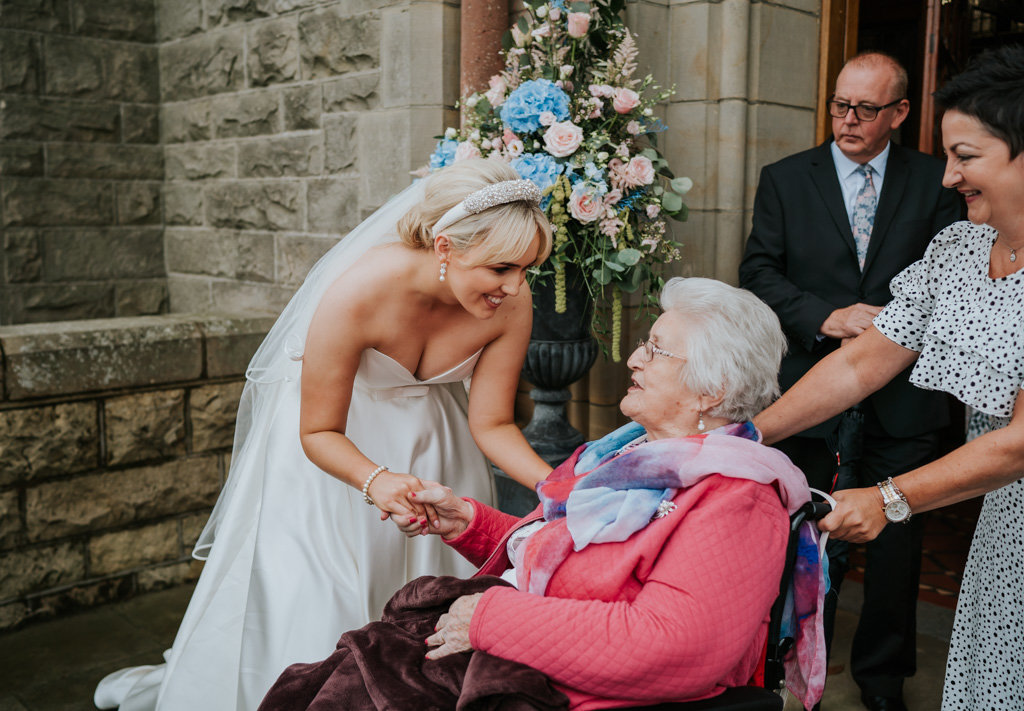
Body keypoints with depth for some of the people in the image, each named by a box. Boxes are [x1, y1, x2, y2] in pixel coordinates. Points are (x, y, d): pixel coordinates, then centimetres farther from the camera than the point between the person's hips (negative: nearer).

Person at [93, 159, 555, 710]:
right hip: (332, 428, -3)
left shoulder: (513, 304, -25)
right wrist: (376, 479, -45)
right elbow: (318, 432, -26)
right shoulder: (360, 293, -37)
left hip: (425, 433, 4)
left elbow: (491, 425, -15)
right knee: (309, 589, 1)